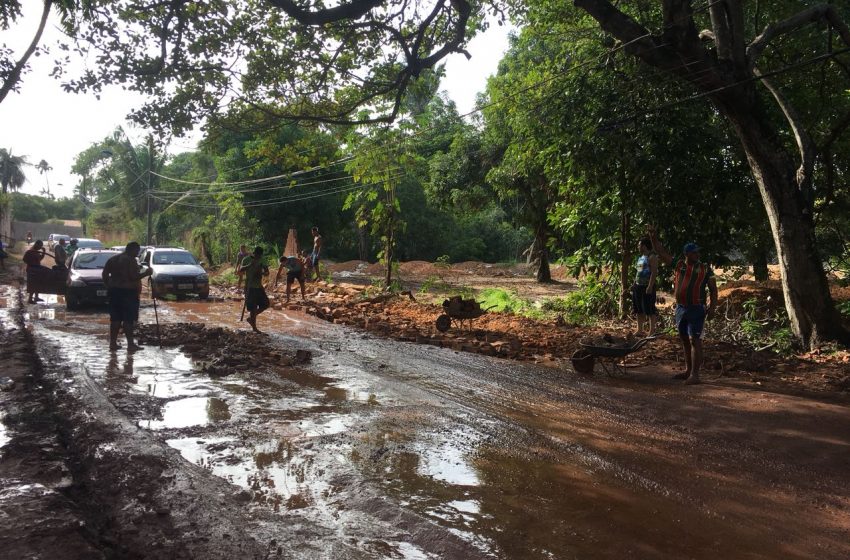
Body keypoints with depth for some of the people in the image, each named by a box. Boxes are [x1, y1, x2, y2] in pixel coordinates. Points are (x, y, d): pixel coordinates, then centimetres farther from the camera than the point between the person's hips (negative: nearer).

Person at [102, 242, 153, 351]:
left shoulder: (113, 259, 13)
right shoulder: (130, 260, -12)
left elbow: (104, 274, 13)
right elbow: (134, 276, -19)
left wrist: (109, 286, 18)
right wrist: (146, 273, -7)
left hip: (114, 291, 8)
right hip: (128, 292, -8)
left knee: (115, 318, 10)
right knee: (129, 319, -5)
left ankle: (113, 343, 13)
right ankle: (130, 344, -4)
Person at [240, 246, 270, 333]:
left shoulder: (261, 260, 8)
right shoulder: (246, 260, -7)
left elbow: (267, 273, 8)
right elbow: (241, 269, -21)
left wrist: (262, 273, -16)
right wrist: (250, 265, -37)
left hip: (259, 286, 6)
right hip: (250, 287, -6)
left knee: (265, 304, 5)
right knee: (252, 307, -4)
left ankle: (251, 318, 21)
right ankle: (254, 327, 3)